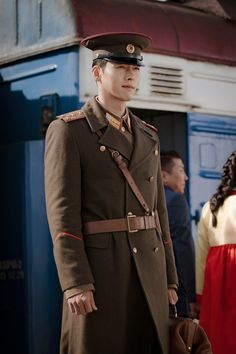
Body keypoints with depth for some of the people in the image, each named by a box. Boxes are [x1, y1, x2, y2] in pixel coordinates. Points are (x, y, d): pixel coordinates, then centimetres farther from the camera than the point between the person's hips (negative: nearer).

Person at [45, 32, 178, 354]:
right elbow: (62, 213, -10)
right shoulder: (68, 130, -2)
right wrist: (75, 284, -18)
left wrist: (170, 278, 13)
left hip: (150, 274, 6)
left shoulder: (148, 136, 17)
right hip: (98, 270, -5)